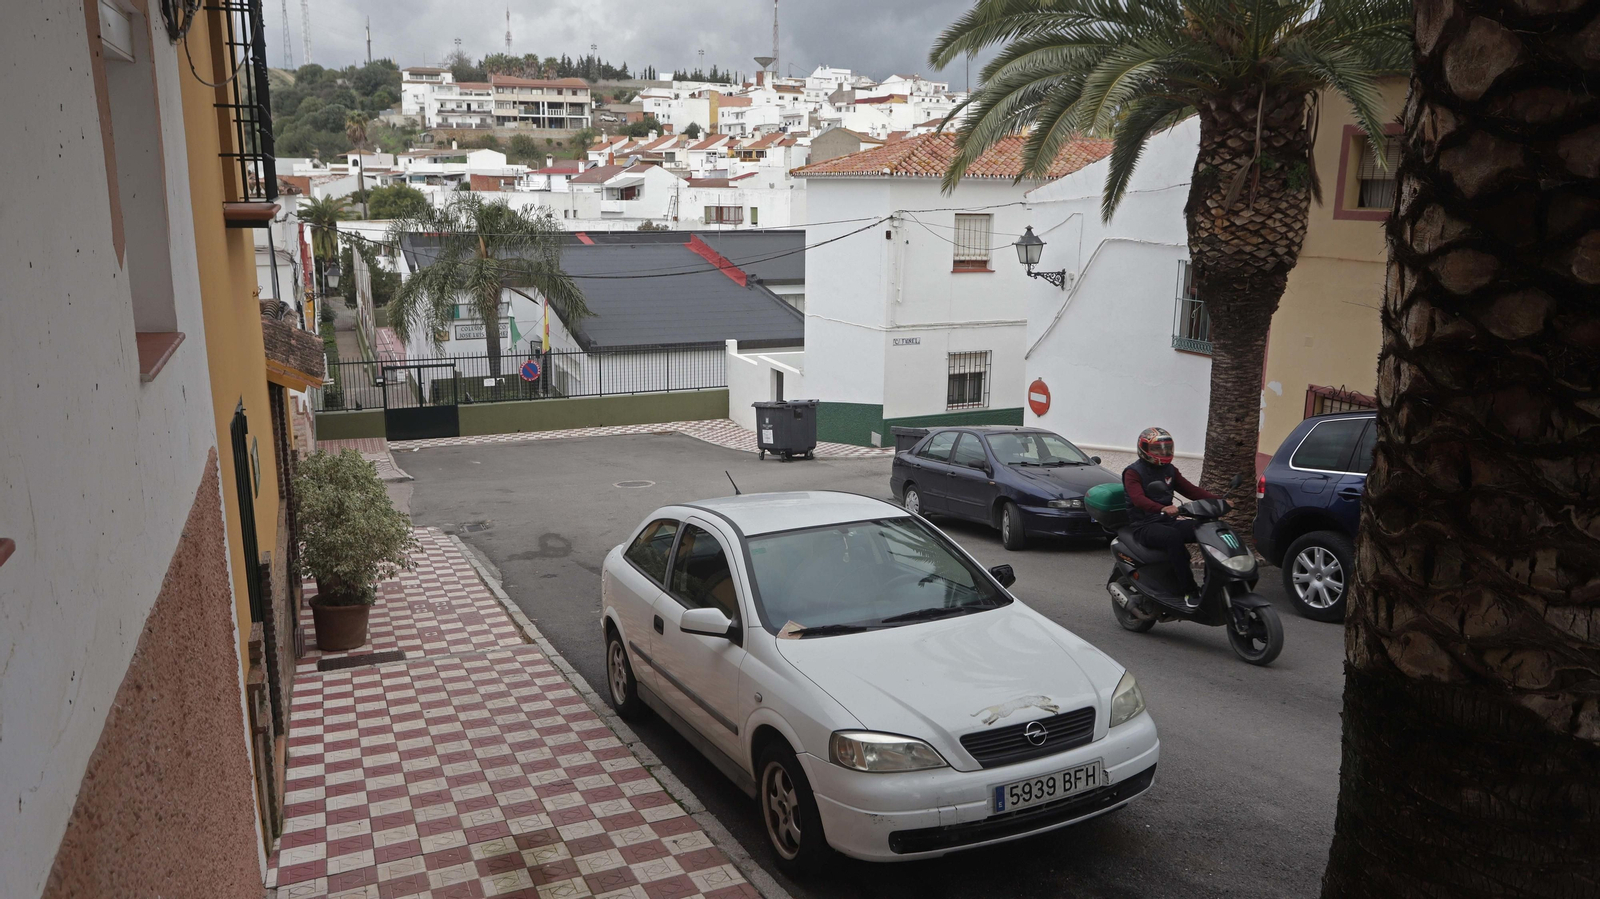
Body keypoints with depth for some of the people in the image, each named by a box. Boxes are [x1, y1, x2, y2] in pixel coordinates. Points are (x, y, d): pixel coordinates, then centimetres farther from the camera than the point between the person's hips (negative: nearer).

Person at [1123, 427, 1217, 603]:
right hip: (1145, 526, -7)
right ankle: (1189, 591, -33)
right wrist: (1162, 509, -43)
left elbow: (1191, 490, 10)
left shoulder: (1169, 470, 17)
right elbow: (1138, 498, -24)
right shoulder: (1133, 473, -6)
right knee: (1174, 537, -37)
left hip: (1169, 522, 7)